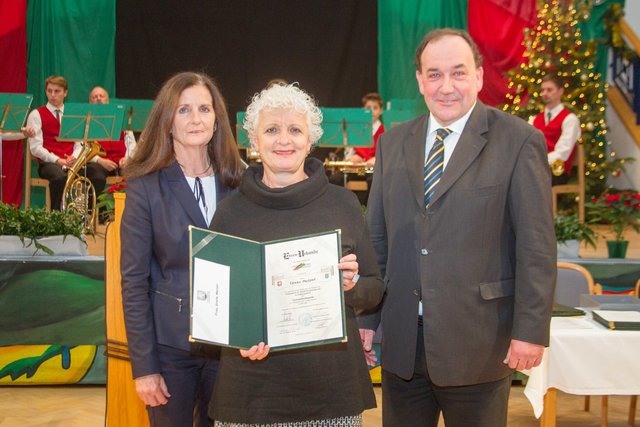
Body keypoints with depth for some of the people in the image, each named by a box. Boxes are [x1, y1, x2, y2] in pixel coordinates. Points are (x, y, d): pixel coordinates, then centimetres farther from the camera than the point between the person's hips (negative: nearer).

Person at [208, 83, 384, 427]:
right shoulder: (231, 212, 0)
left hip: (333, 383, 1)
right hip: (254, 388, -1)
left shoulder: (342, 202, 2)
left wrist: (351, 285, -14)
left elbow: (374, 290, 7)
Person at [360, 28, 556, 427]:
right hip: (401, 339, 4)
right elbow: (376, 237, 10)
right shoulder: (393, 143, 8)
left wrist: (531, 330, -11)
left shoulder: (519, 141, -6)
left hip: (476, 340, -4)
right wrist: (366, 317, 8)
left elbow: (537, 247, -7)